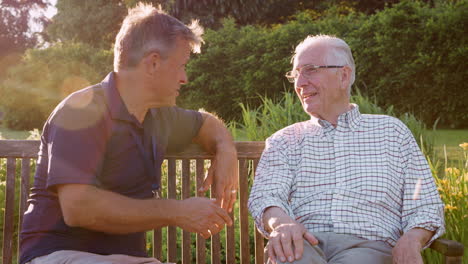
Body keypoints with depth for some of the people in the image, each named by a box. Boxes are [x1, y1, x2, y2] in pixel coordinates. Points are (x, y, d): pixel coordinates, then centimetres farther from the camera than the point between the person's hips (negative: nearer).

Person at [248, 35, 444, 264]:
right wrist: (281, 222, -23)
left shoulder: (391, 131, 18)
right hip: (304, 243, 0)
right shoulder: (285, 140, 19)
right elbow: (264, 195, 2)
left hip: (367, 245, 1)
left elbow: (425, 207, 13)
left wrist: (411, 240, -11)